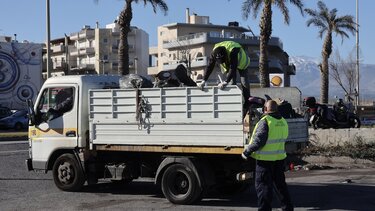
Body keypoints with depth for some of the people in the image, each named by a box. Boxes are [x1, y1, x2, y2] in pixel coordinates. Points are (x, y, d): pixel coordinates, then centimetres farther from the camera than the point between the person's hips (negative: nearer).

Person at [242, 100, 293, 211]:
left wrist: (247, 151, -12)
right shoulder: (283, 122, 8)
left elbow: (258, 141, -21)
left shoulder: (265, 121, -16)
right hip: (279, 157, 7)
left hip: (265, 160, -7)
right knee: (280, 183, 19)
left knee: (263, 185, 1)